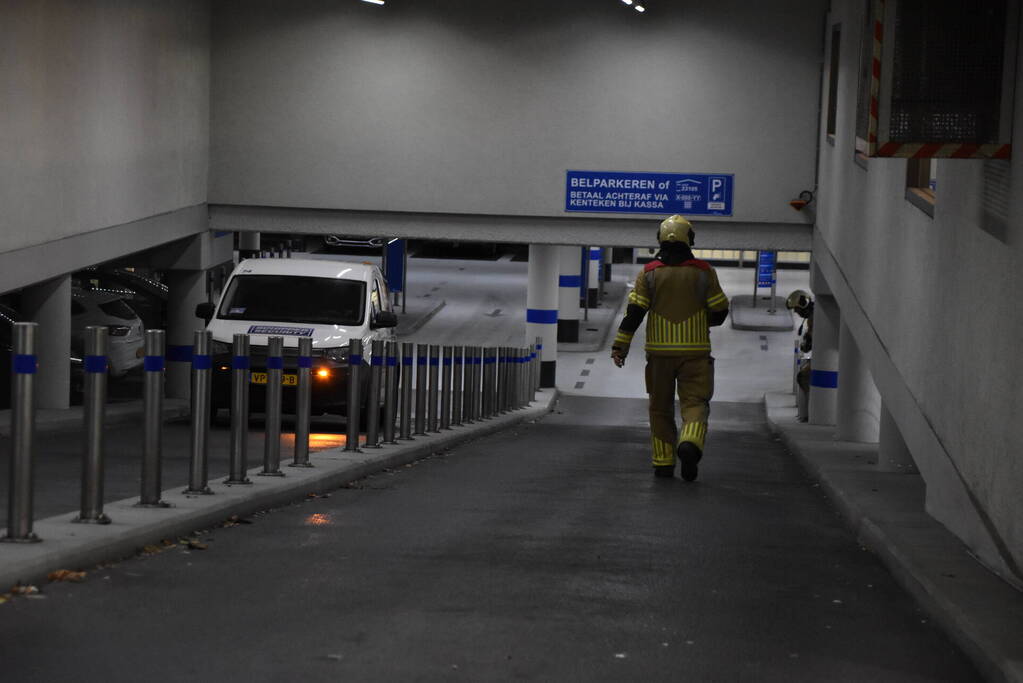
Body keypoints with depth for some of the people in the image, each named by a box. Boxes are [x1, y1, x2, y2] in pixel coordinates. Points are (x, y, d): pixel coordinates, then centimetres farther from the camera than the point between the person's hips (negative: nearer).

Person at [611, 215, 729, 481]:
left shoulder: (649, 273, 0)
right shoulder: (704, 272, 0)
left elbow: (634, 312, -7)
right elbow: (720, 310, 2)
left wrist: (620, 346, -5)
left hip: (659, 351, 1)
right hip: (695, 350, -1)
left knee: (661, 407, 11)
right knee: (695, 402, 0)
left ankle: (663, 462, 9)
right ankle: (690, 443, -27)